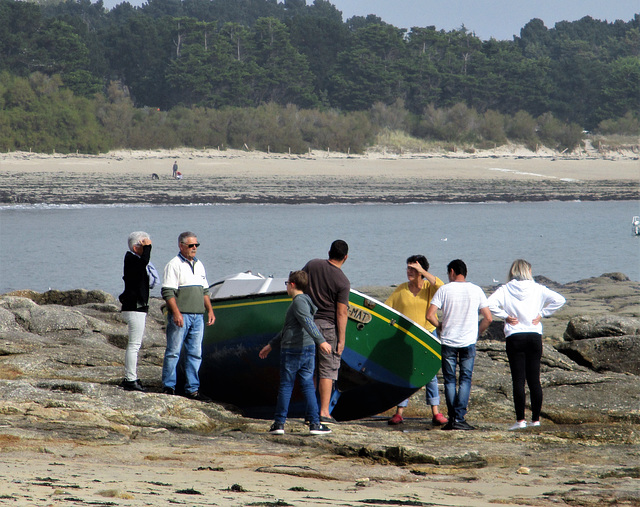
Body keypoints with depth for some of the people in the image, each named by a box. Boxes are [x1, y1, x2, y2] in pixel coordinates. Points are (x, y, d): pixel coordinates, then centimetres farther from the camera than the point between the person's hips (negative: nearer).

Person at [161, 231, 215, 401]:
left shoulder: (199, 265, 17)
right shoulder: (174, 265, -6)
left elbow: (204, 291, 23)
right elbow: (168, 292, -12)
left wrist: (210, 310, 14)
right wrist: (176, 313, -20)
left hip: (198, 316, 7)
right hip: (180, 316, -7)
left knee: (195, 353, 6)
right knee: (173, 352, -3)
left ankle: (192, 389, 9)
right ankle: (168, 387, 2)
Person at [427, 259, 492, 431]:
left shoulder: (444, 290, -4)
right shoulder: (476, 291, 2)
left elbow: (430, 315, -10)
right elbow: (488, 318, 0)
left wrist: (440, 327, 8)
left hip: (448, 341, -1)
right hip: (469, 342, 1)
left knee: (450, 381, 7)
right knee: (465, 380, 4)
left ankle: (452, 418, 4)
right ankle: (459, 418, -6)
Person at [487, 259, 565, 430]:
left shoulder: (505, 290, 0)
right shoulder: (537, 289, 4)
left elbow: (490, 304, -15)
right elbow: (559, 299, -4)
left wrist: (505, 316, -5)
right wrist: (542, 314, 1)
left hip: (515, 337, -2)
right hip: (535, 336, 2)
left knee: (518, 379, -2)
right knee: (534, 379, 6)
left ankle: (520, 420, -6)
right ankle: (536, 419, 7)